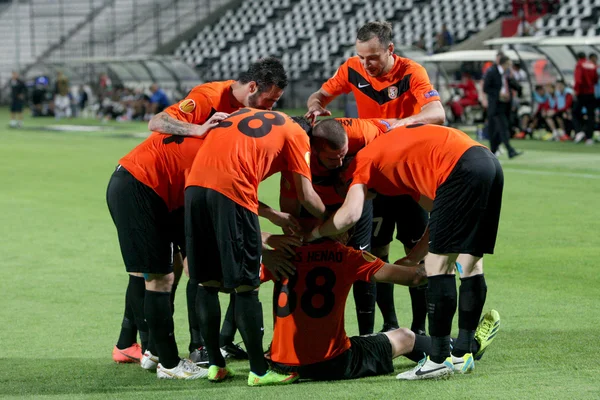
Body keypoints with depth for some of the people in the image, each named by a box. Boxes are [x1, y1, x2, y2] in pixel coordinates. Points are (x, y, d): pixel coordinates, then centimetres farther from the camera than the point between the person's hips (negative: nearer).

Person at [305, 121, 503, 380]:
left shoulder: (362, 163, 11)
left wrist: (312, 234, 9)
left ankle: (440, 359, -1)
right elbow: (440, 212, 32)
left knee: (438, 265, -1)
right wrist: (415, 256, 31)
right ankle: (462, 353, 22)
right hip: (489, 162, 9)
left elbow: (349, 215, -6)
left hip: (462, 169, -9)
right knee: (470, 263, 15)